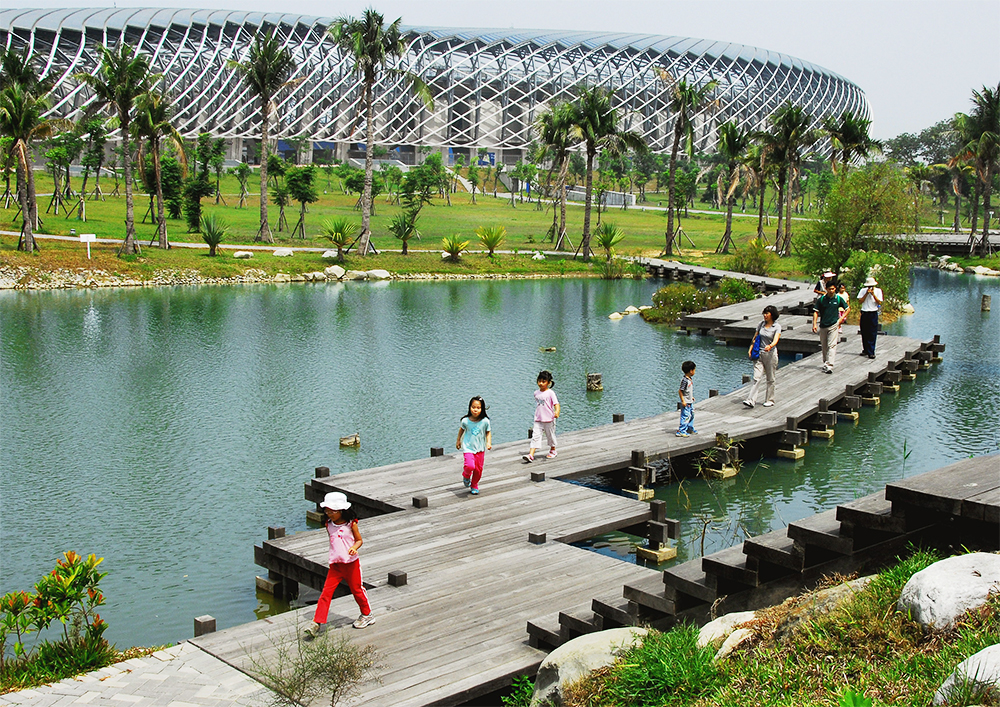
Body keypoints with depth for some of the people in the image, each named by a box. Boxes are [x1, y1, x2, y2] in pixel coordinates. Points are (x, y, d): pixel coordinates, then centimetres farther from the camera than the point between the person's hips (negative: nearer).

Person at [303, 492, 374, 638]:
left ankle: (367, 615, 33)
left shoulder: (351, 523, -8)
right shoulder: (329, 524, 4)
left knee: (357, 590, 10)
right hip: (335, 565, 3)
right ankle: (317, 623, -7)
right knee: (326, 592, -6)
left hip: (351, 564, -3)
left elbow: (359, 540, -1)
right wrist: (334, 555, 7)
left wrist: (353, 548, -21)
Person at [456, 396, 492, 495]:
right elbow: (462, 429, 10)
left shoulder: (485, 421, -11)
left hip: (480, 449, 2)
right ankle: (466, 475, 15)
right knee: (470, 466, -22)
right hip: (468, 447, -2)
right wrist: (458, 441, 20)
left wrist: (489, 442, -11)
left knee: (479, 469, 6)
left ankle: (474, 486, 32)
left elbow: (488, 432, 4)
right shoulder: (466, 421, -10)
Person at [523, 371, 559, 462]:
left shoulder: (550, 393, -11)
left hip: (548, 420, -4)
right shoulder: (536, 393, 7)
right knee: (535, 437, -6)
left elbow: (556, 403, -19)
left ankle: (553, 450, 37)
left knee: (550, 436, 13)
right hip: (538, 420, 4)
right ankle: (531, 455, -14)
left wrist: (557, 411, -38)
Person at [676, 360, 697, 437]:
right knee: (686, 416, -7)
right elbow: (680, 391, -21)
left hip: (690, 402, 10)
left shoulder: (690, 379, 7)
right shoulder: (685, 380, -22)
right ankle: (681, 431, -2)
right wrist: (683, 401, -21)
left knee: (691, 415, 20)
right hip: (686, 402, -10)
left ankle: (690, 429, 35)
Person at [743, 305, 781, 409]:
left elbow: (776, 340, -21)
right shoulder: (761, 324, 7)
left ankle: (769, 400, 20)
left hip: (771, 354, -3)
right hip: (759, 354, 3)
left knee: (770, 379, 7)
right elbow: (755, 338, 14)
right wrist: (750, 350, 4)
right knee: (756, 377, -7)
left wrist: (770, 346, -41)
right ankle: (751, 400, -15)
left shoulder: (777, 327, -6)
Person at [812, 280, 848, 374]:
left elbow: (847, 309, 12)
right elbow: (816, 312, 2)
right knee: (824, 347, 10)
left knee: (831, 345, -12)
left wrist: (841, 319, 0)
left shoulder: (839, 299, 0)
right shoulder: (821, 299, 1)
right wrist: (814, 324, -7)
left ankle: (829, 366, -19)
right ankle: (825, 363, 26)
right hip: (823, 326, 2)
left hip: (834, 325, -2)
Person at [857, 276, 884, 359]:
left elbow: (879, 302, -4)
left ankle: (871, 352, -7)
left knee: (872, 334, -6)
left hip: (873, 314, -2)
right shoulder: (863, 290, 6)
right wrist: (867, 294, -10)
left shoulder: (878, 291, 3)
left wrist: (873, 294, -13)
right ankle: (865, 350, 19)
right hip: (864, 313, 2)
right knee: (864, 333, 6)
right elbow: (860, 301, -2)